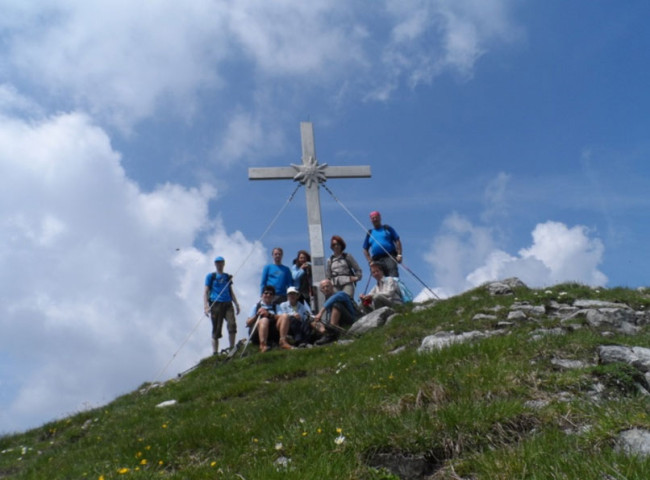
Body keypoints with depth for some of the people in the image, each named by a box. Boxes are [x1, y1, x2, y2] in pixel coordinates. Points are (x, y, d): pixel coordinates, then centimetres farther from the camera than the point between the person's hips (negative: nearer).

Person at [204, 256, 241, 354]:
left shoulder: (227, 276, 21)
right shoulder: (211, 276, 11)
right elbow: (206, 291, 5)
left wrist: (236, 304, 17)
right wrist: (206, 306, -8)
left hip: (227, 304, 3)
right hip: (216, 304, -3)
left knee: (232, 324, -17)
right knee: (216, 330, -3)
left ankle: (232, 348, -8)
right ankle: (215, 353, 2)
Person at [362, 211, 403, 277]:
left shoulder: (387, 229, 13)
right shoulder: (370, 233, 18)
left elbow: (397, 241, 8)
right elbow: (365, 249, 20)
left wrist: (399, 254, -5)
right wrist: (370, 261, 6)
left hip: (390, 257, -3)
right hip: (377, 260, 3)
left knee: (393, 273, -24)